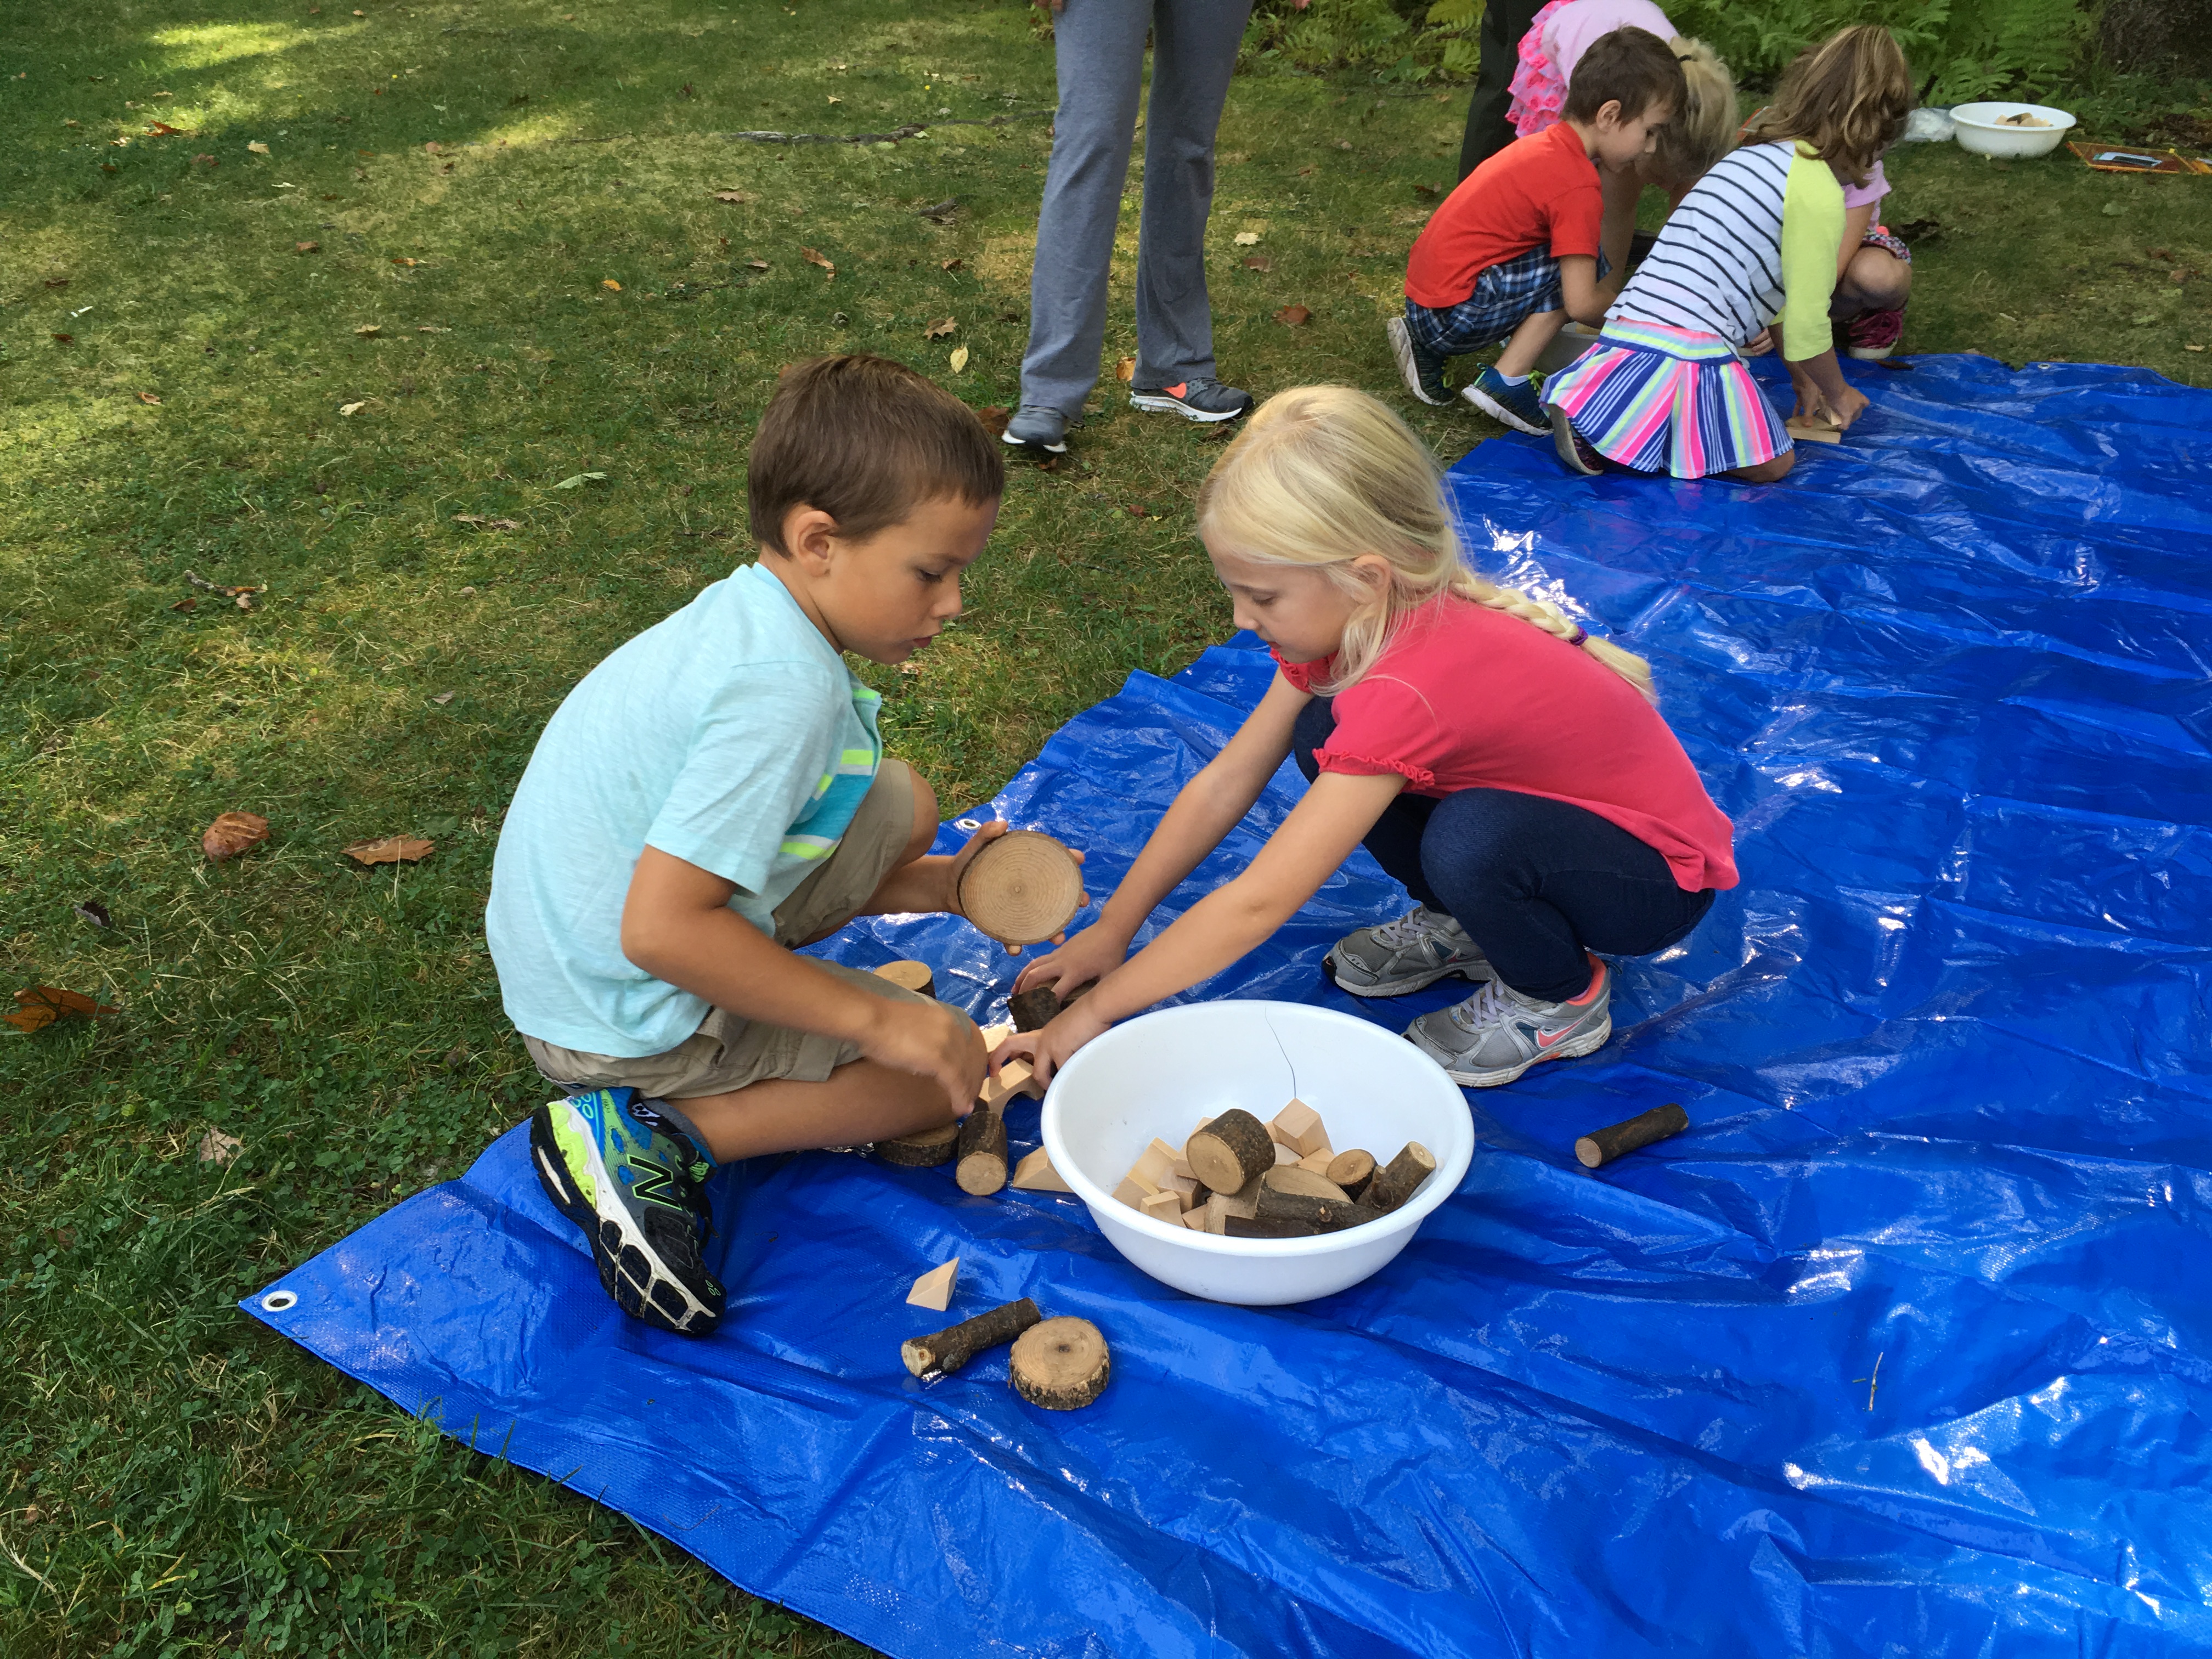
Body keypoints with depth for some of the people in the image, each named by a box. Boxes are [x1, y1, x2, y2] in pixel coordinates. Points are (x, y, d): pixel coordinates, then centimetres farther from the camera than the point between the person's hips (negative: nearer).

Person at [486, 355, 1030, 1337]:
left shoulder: (752, 614, 1)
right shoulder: (783, 690, -29)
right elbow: (661, 929, -33)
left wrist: (941, 886, 3)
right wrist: (874, 1019, -25)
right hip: (623, 1022, -9)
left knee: (901, 806, 10)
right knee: (950, 1068, -2)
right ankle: (650, 1133, -7)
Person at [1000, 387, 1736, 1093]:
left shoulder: (1409, 687, -37)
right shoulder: (1353, 617, -10)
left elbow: (1257, 903, -34)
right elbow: (1224, 784, -4)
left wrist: (1098, 1007, -26)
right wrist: (1111, 929, -6)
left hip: (1660, 874, -7)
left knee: (1471, 840, -37)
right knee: (1322, 734, -10)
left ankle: (1562, 998, -5)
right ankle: (1458, 929, 11)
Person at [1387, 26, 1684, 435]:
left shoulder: (1547, 145, 13)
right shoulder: (1579, 186, -15)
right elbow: (1582, 305, -15)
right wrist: (1617, 282, 4)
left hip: (1423, 293, 9)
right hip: (1455, 316, -9)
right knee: (1580, 264, -9)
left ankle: (1430, 349, 13)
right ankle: (1506, 384, -6)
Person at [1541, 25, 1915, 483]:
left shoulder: (1752, 155, 22)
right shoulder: (1819, 193, -5)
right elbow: (1807, 324, -3)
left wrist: (1803, 380, 32)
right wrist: (1838, 393, 15)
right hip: (1687, 354, -8)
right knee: (1772, 463, 2)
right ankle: (1630, 436, -14)